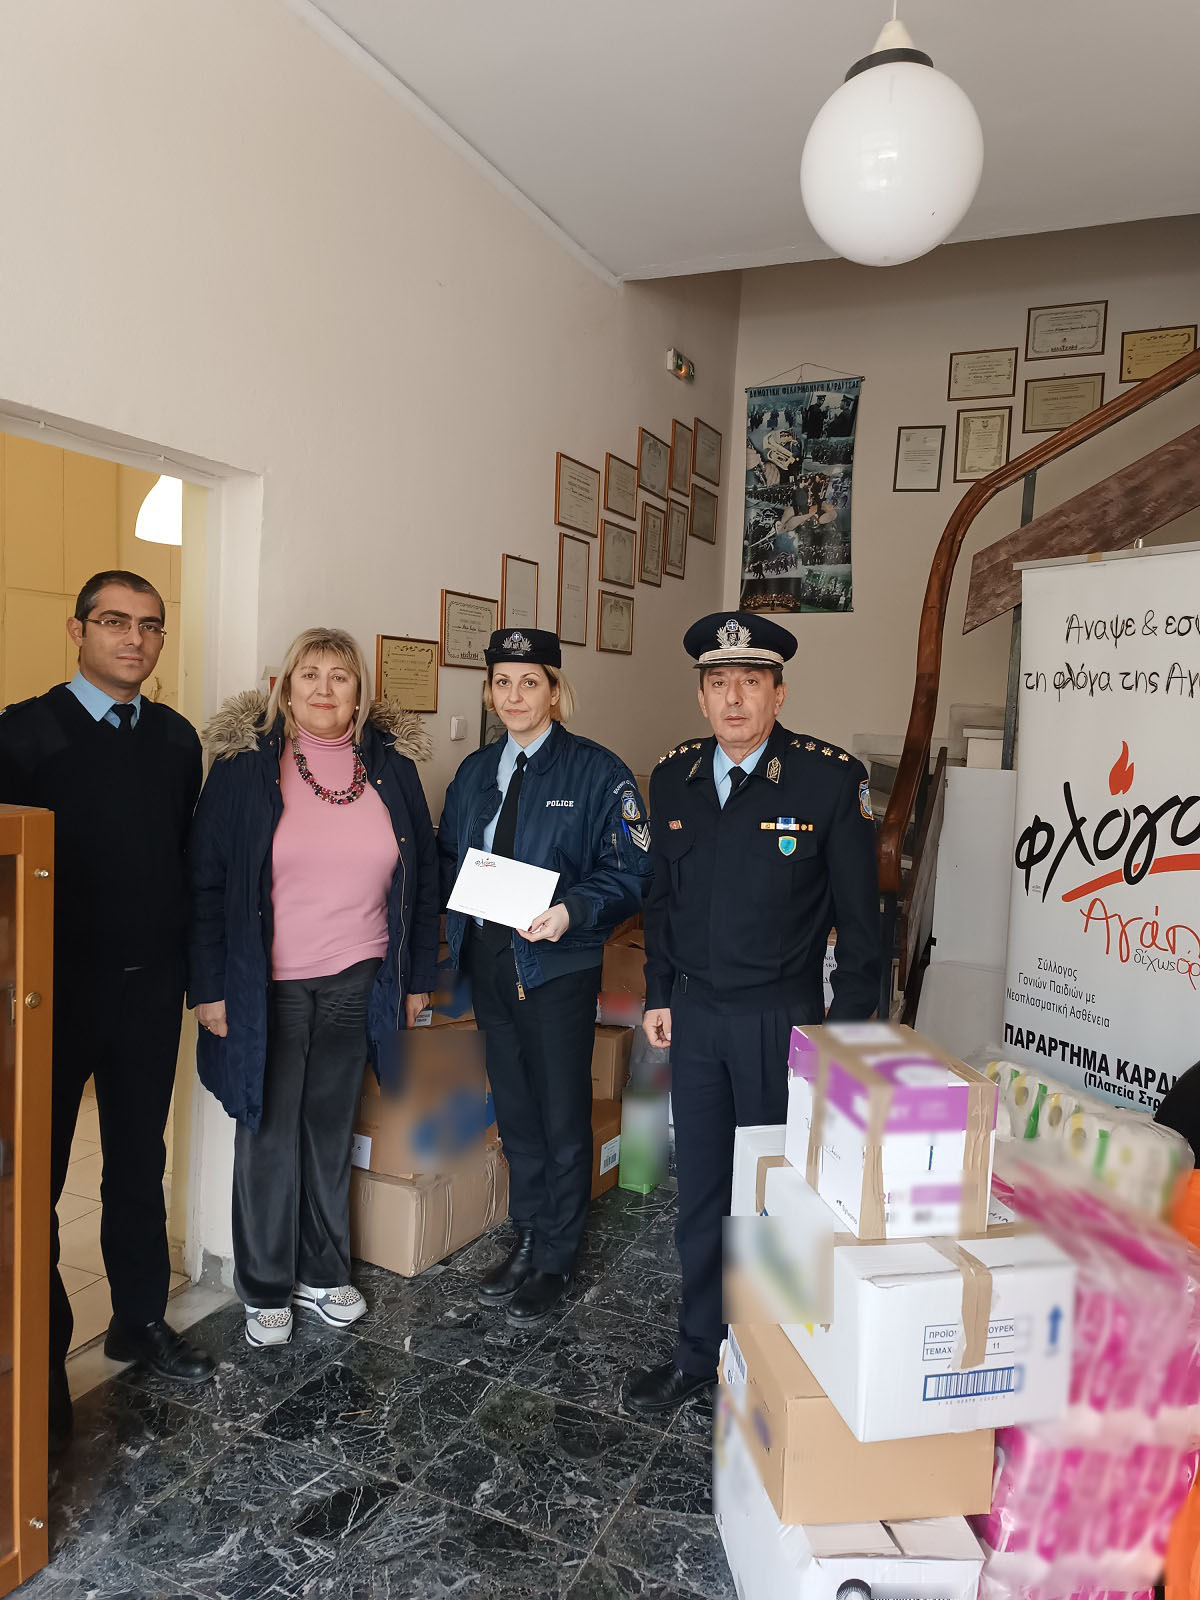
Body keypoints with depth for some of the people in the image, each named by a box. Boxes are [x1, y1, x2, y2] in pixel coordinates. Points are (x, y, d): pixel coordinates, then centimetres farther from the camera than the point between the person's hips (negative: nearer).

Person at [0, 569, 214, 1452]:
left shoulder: (177, 737, 5)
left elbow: (188, 854, 8)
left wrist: (192, 966, 4)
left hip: (151, 987, 4)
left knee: (140, 1159, 17)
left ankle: (141, 1318, 34)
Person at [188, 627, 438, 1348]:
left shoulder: (391, 765, 2)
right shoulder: (246, 764, -6)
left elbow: (422, 875, 7)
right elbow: (207, 879, -5)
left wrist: (418, 976, 6)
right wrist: (209, 988, -8)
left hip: (357, 983, 2)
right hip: (268, 985, -2)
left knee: (332, 1128, 14)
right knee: (269, 1135, 9)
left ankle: (323, 1272, 32)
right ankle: (266, 1289, 27)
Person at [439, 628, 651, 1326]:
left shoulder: (597, 771, -8)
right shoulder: (476, 772, 10)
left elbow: (630, 872, -11)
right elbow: (448, 855, 16)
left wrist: (572, 911, -26)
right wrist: (459, 912, -3)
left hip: (558, 965, -5)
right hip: (488, 961, 5)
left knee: (563, 1118, 6)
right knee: (515, 1109, 17)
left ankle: (556, 1259, 24)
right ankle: (528, 1237, 34)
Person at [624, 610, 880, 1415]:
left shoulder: (832, 777, -11)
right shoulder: (675, 775, 4)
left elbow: (859, 915, -7)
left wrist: (849, 1027, -6)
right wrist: (659, 992, 12)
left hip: (782, 1018, -4)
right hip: (695, 1015, 4)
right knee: (700, 1193, 15)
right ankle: (699, 1352, 33)